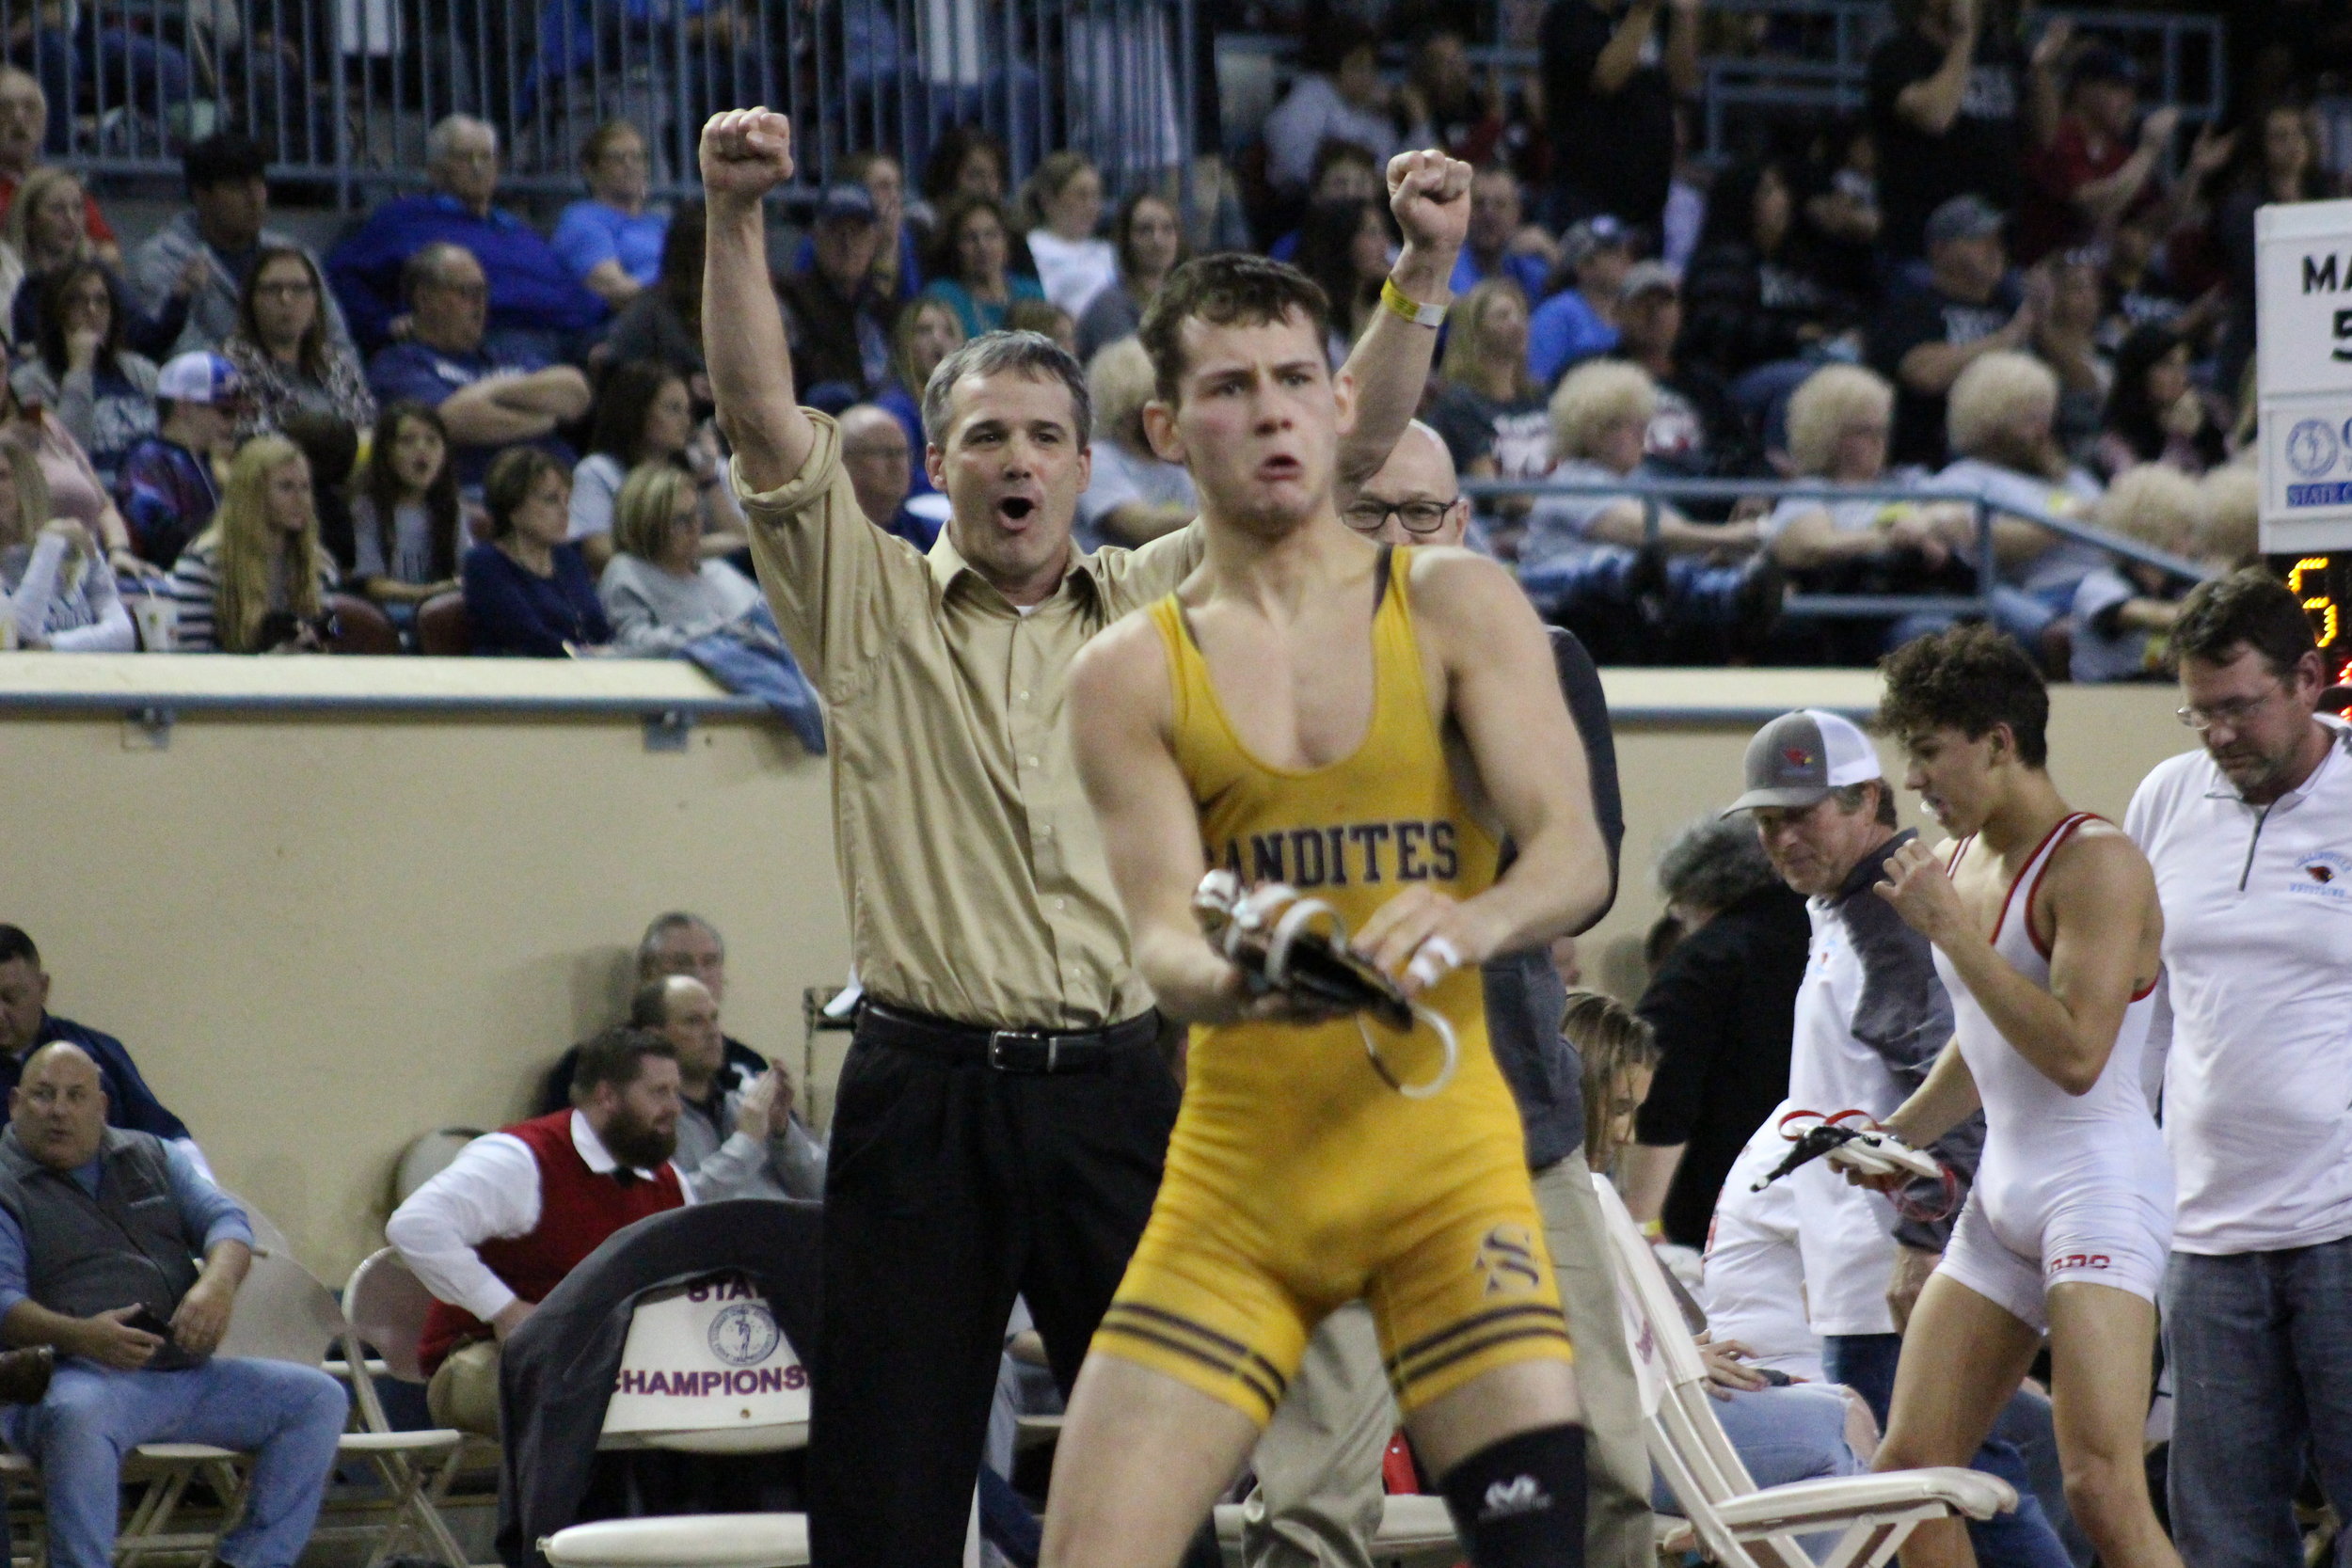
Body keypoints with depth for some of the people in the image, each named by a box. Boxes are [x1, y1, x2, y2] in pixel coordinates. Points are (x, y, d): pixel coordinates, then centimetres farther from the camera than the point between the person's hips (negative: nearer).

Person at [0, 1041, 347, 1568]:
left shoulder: (151, 1157, 21)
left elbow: (224, 1219, 10)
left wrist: (217, 1284, -14)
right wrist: (80, 1335, -30)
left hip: (188, 1373, 7)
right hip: (82, 1374, -7)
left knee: (319, 1398, -4)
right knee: (78, 1418, -40)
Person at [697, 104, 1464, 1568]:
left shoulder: (1161, 609, 12)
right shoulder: (870, 605, 7)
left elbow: (1348, 455, 8)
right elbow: (763, 417, -5)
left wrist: (1425, 273, -4)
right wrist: (735, 222, -18)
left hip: (1114, 1090, 2)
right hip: (923, 1093, -2)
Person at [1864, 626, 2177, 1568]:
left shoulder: (2094, 863, -12)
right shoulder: (1963, 861, 14)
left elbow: (2076, 1054, -23)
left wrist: (1949, 929, -20)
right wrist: (1893, 1137, 20)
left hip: (2099, 1181, -9)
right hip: (2002, 1190, 9)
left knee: (2102, 1491, -19)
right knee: (1909, 1466, 1)